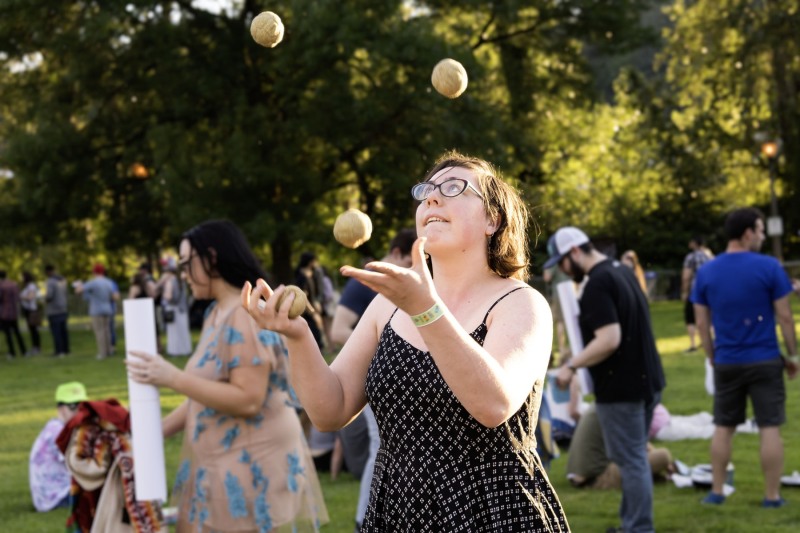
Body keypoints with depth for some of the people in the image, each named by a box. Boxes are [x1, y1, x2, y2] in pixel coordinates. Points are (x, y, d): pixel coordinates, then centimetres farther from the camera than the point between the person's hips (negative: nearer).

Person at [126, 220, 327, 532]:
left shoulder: (247, 315, -17)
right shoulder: (216, 314, 11)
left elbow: (248, 400, -24)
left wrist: (172, 378, -23)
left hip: (253, 468, -9)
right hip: (224, 466, 9)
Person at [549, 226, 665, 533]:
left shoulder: (597, 284, -19)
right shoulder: (623, 271, 12)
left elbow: (609, 341, -26)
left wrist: (572, 365, -17)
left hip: (621, 389, -10)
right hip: (647, 380, 10)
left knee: (631, 461, -3)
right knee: (633, 458, 18)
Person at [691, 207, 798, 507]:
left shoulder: (706, 272, 1)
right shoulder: (769, 267, -9)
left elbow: (702, 324, 5)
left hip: (726, 363, 4)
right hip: (765, 361, -3)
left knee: (723, 427, 13)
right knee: (769, 428, 2)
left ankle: (716, 491, 16)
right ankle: (772, 496, 5)